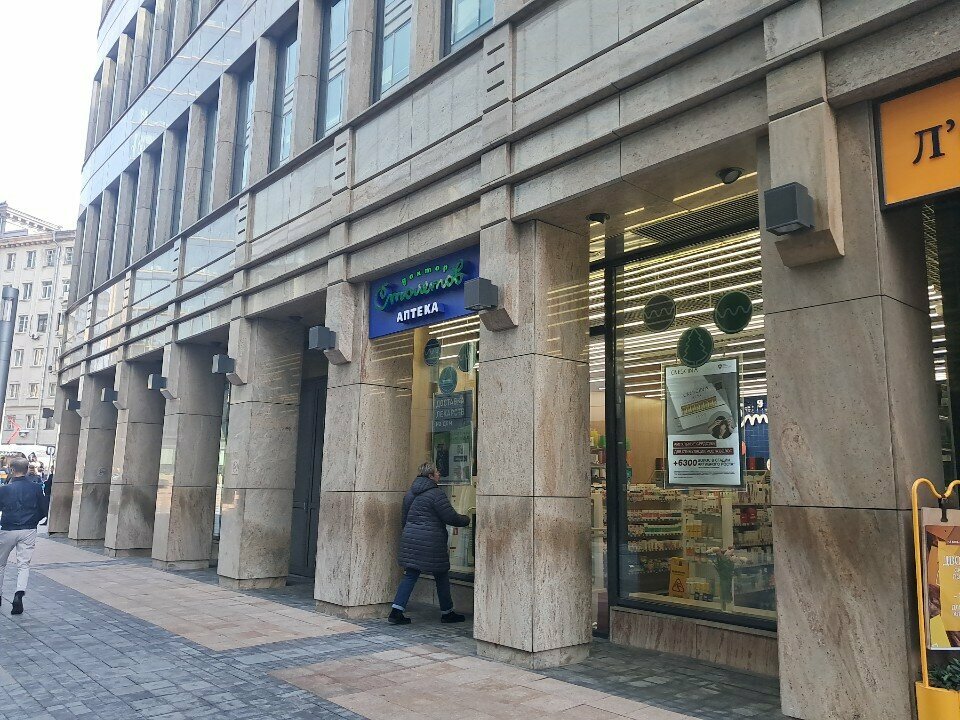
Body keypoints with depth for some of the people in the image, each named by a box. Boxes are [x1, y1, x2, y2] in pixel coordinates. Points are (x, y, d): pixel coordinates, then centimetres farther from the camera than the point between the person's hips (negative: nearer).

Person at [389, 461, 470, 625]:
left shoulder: (410, 493, 12)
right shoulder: (436, 494, -12)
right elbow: (450, 518, -12)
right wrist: (466, 520, 5)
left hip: (410, 540, 7)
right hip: (431, 543, -7)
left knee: (410, 576, 9)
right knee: (442, 577, 9)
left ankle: (396, 612, 1)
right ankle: (447, 613, 20)